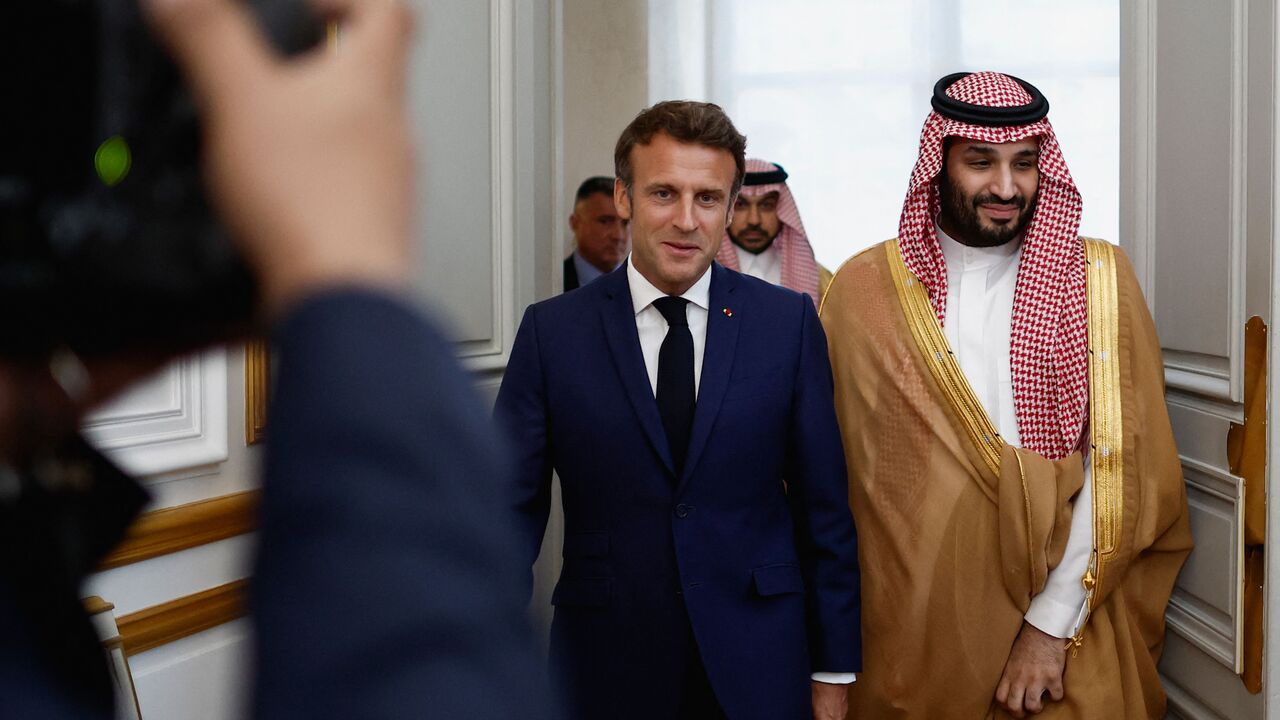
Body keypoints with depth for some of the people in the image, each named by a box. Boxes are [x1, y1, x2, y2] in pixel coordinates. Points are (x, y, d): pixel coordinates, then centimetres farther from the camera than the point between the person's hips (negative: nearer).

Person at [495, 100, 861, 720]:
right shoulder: (552, 331, -4)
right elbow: (514, 504, -4)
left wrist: (834, 669, 2)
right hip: (606, 665, 0)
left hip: (761, 667, 1)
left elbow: (823, 504, 0)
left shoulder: (788, 321, -2)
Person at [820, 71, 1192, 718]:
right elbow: (826, 469, 1)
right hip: (907, 634, 1)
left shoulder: (1099, 279, -1)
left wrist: (1053, 621, -14)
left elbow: (1122, 464, -7)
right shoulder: (862, 288, 0)